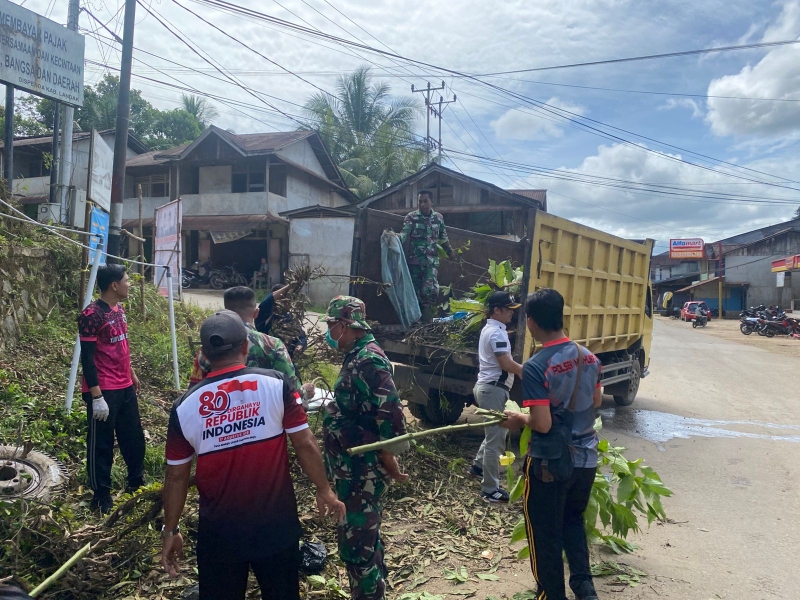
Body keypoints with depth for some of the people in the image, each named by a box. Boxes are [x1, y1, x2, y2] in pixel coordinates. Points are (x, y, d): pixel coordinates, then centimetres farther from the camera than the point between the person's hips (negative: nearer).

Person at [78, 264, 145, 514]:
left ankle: (136, 483, 34)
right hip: (103, 392, -9)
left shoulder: (119, 309, 8)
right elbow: (87, 357, -18)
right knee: (101, 444, 6)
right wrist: (96, 395, -19)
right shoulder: (91, 315, -18)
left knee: (134, 437, 18)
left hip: (125, 387, 9)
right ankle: (101, 496, 20)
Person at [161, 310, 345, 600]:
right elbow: (305, 444, -11)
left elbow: (176, 476, -2)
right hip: (276, 525, 0)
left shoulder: (185, 406, -8)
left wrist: (170, 531, 10)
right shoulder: (276, 385, -14)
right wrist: (324, 490, 3)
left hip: (219, 532, 1)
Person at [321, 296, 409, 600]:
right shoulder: (356, 356, 9)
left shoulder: (368, 360, -22)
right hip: (353, 468, 10)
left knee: (356, 544, 0)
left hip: (363, 470, -10)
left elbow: (390, 415, -26)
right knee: (364, 536, 22)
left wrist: (391, 464, -20)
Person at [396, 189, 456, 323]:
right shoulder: (411, 217, 0)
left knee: (430, 289, -15)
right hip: (415, 259, 0)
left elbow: (443, 237, 20)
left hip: (432, 260, 1)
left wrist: (450, 252, 20)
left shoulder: (439, 218, 8)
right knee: (415, 290, 5)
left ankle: (426, 321, -6)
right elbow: (405, 233, -15)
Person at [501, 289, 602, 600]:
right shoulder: (589, 357, -2)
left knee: (545, 532, 13)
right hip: (586, 457, 7)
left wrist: (518, 419, -6)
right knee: (573, 519, 28)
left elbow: (542, 425, -24)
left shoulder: (535, 367, -23)